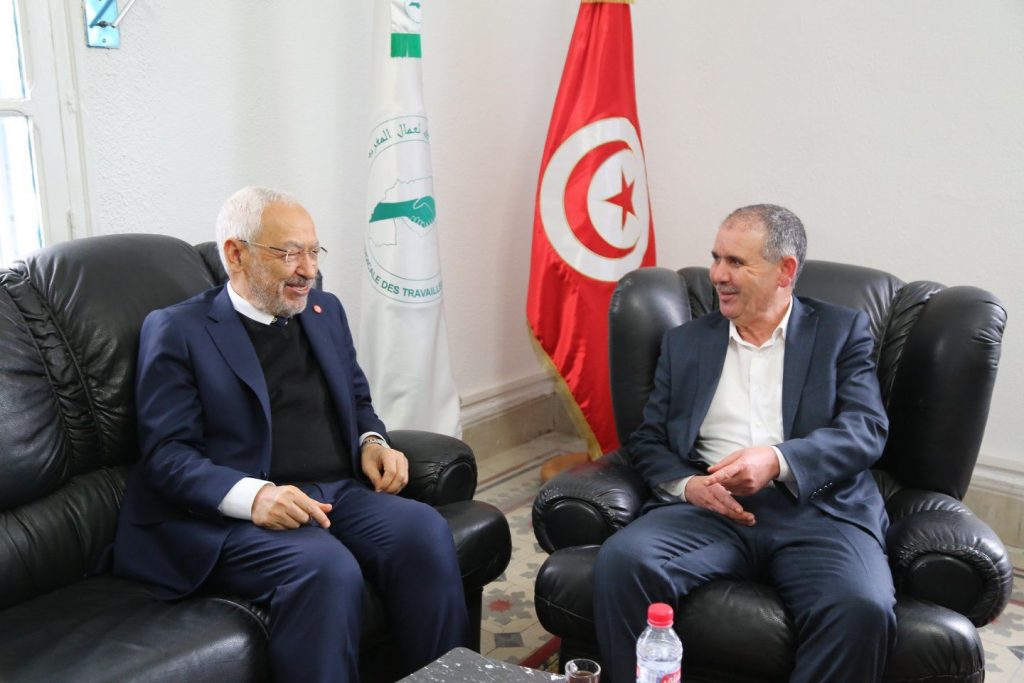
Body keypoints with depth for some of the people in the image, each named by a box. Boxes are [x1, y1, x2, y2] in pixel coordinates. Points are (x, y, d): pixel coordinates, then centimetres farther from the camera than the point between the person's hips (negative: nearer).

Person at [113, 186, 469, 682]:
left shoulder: (325, 311, 18)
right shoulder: (177, 331, 0)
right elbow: (165, 453, -7)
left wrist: (373, 442, 3)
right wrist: (252, 495, -24)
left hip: (342, 493, 5)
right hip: (238, 515, -5)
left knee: (425, 532, -24)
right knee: (328, 569, -34)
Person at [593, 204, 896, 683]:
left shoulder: (842, 332, 13)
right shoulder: (684, 342, 20)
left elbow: (867, 428, 0)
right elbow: (647, 440, 16)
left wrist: (778, 460, -18)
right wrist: (687, 484, -7)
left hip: (817, 508, -1)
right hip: (708, 508, 2)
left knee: (862, 611, -33)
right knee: (620, 562, -28)